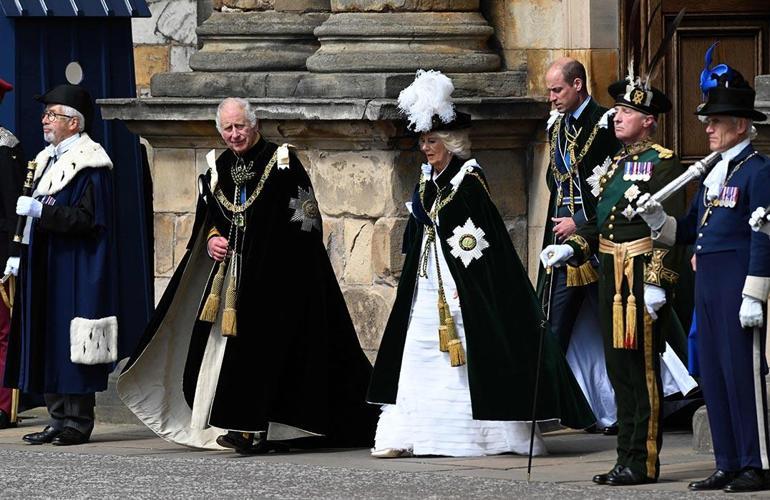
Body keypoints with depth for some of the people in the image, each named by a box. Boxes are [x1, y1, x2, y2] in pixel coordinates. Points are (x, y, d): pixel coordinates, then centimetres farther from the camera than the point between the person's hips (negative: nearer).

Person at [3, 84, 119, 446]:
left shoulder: (89, 165, -11)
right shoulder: (47, 160, 17)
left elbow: (87, 218, -19)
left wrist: (41, 210, -22)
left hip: (74, 270, -9)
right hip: (44, 271, 9)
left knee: (71, 344, -7)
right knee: (46, 345, 8)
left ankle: (78, 422, -2)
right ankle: (59, 419, 12)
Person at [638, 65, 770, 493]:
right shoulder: (711, 172, 18)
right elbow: (690, 230, 18)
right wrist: (658, 220, -2)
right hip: (706, 283, 9)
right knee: (713, 375, 8)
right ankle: (728, 465, 13)